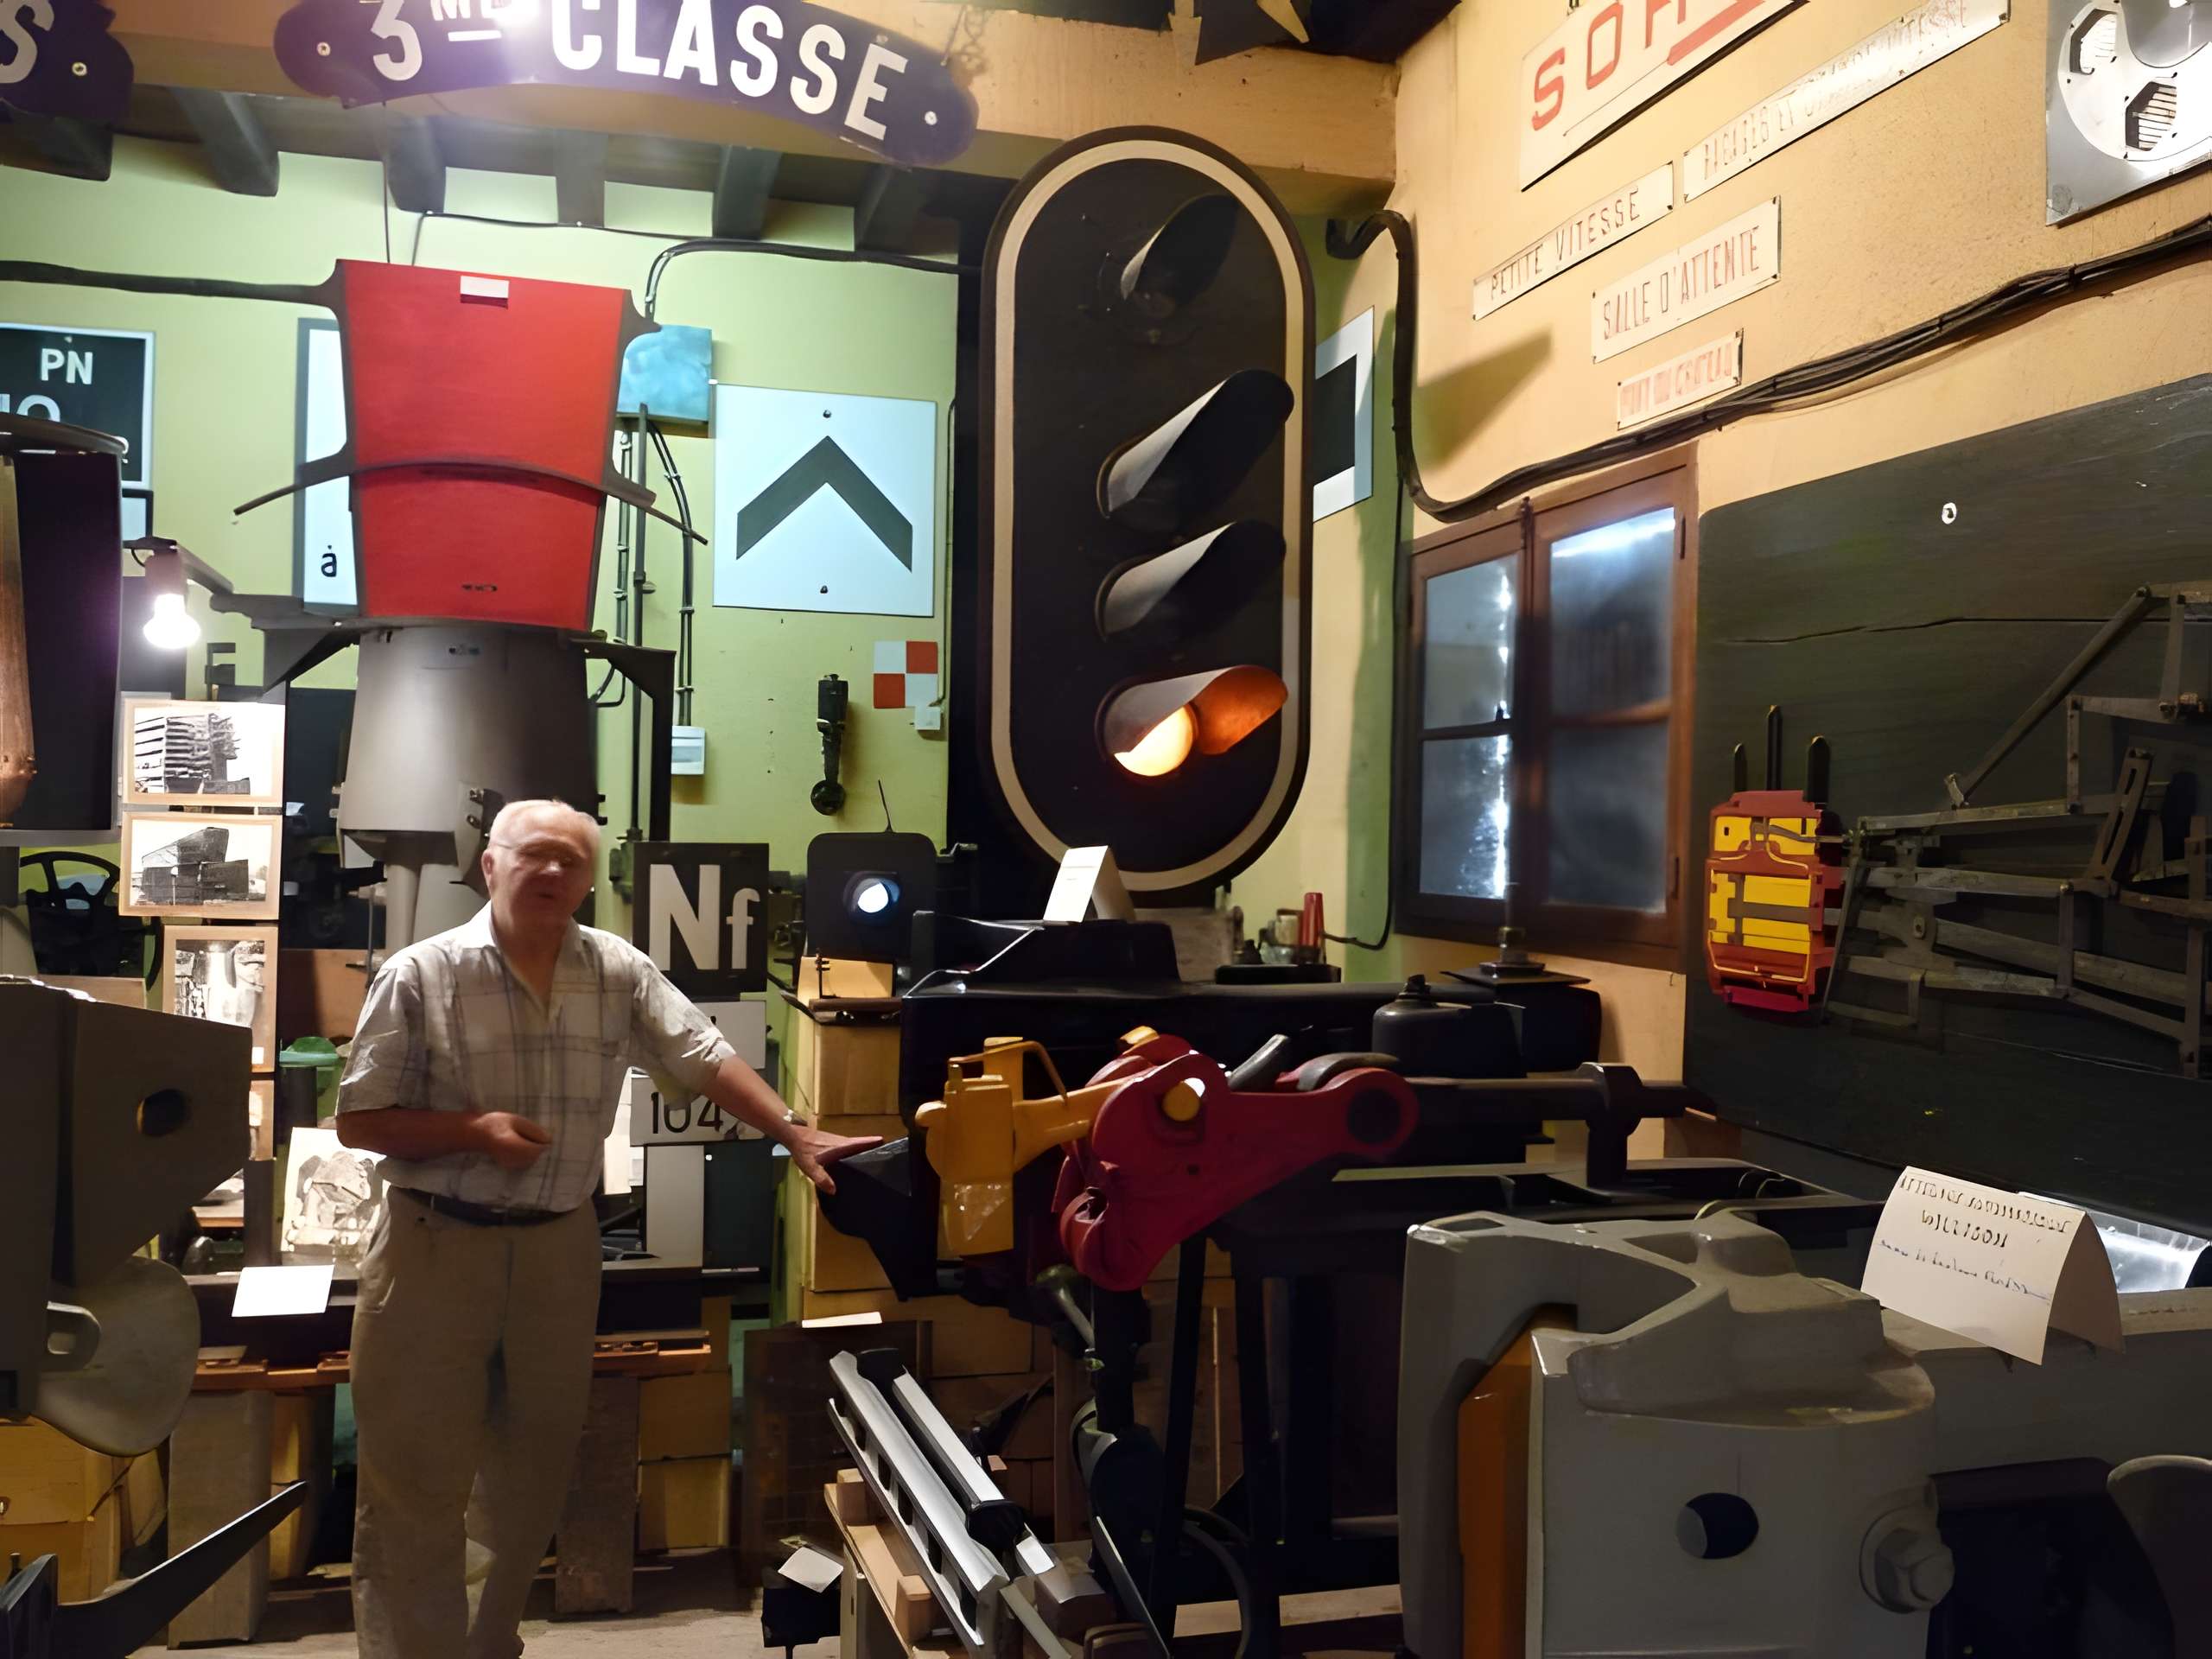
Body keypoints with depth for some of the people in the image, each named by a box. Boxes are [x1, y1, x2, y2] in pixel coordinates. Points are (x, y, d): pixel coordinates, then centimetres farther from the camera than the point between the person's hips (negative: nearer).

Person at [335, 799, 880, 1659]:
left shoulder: (620, 972, -1)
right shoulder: (420, 974, -9)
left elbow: (705, 1057, -5)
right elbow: (358, 1120, -6)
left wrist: (796, 1135, -16)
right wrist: (471, 1129, -20)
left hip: (559, 1244, 4)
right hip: (436, 1244, -3)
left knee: (533, 1473, 16)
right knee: (416, 1477, 4)